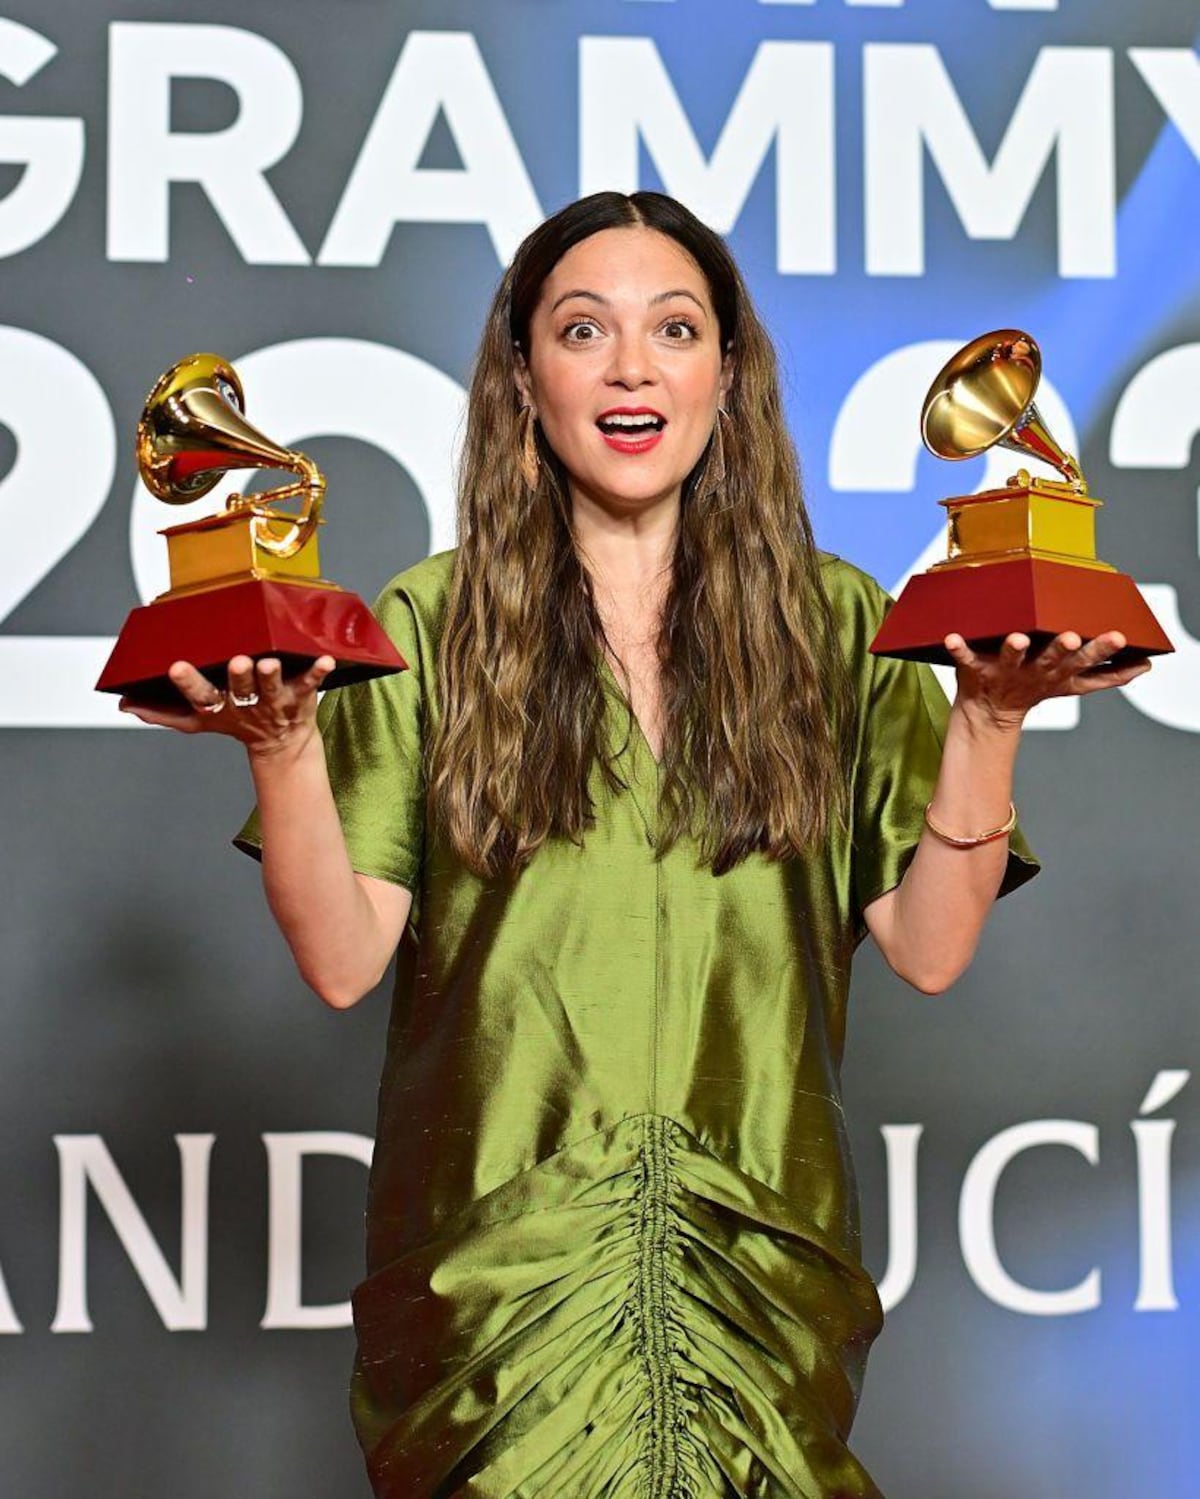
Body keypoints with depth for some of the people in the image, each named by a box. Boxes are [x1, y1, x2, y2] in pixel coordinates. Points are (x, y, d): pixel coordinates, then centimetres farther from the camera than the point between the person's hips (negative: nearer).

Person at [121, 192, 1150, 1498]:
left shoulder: (838, 628, 7)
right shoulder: (425, 631, 4)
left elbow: (928, 949, 0)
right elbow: (342, 960, -4)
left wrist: (986, 717, -9)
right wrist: (281, 744, -17)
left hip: (762, 1254, 1)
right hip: (496, 1254, -1)